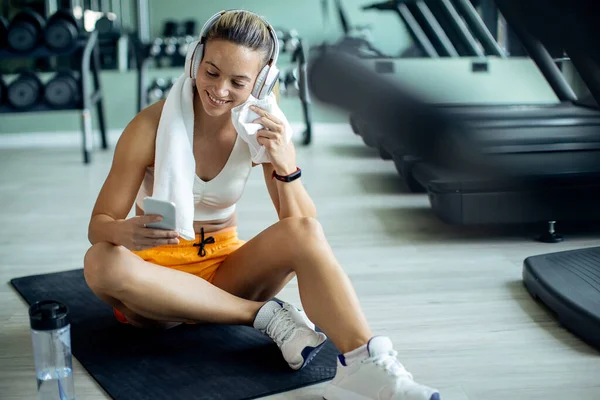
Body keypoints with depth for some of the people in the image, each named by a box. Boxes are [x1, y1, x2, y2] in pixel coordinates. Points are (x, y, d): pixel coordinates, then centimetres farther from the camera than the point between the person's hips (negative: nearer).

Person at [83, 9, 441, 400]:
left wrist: (285, 166, -28)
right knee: (101, 262, -35)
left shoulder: (263, 130, -7)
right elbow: (99, 224, -13)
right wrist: (126, 231, -38)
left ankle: (364, 367, -40)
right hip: (157, 273, -1)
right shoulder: (152, 125, -15)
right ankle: (265, 315, -25)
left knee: (304, 232, -26)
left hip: (226, 265, 2)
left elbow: (304, 229, -10)